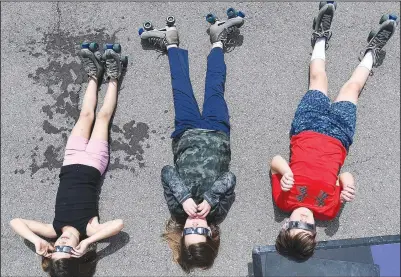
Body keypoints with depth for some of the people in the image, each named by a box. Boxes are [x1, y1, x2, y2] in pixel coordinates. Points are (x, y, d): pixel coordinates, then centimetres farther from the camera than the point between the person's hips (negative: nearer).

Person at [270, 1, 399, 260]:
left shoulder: (283, 199, -25)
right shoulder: (328, 209, -25)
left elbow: (276, 160, -22)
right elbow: (346, 176, -20)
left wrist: (285, 172, -43)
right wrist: (348, 184, -42)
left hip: (308, 129, 1)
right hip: (337, 136, -1)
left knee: (318, 79, 16)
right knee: (352, 87, 14)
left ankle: (321, 37, 45)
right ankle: (372, 51, 44)